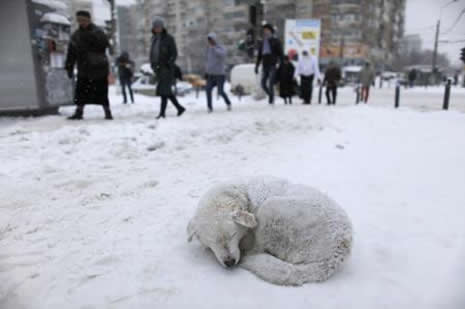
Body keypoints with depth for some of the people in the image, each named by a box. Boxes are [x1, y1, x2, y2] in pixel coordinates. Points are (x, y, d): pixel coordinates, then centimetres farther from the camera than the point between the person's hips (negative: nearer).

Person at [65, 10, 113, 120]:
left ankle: (107, 111, 10)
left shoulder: (97, 32, -2)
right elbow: (71, 53, 12)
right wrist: (69, 67, 8)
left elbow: (105, 44, -19)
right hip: (83, 70, 4)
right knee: (81, 91, 2)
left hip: (99, 68, -4)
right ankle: (79, 112, 11)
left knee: (102, 92, -1)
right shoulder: (76, 35, 11)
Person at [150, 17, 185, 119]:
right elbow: (152, 52, 19)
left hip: (166, 68, -7)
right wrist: (152, 63, 5)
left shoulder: (169, 38, -6)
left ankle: (162, 112, -9)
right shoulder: (154, 38, 13)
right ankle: (180, 108, 19)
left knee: (164, 90, -13)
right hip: (157, 68, 7)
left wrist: (169, 64, -19)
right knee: (167, 91, 8)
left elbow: (174, 53, -8)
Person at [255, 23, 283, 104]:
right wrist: (257, 66, 16)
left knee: (270, 83, -13)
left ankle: (271, 98, -3)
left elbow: (280, 53, 2)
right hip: (265, 66, 5)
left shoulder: (276, 41, 5)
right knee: (263, 84, 1)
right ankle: (271, 96, 23)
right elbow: (259, 55, 21)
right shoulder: (262, 43, 17)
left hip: (273, 65, -5)